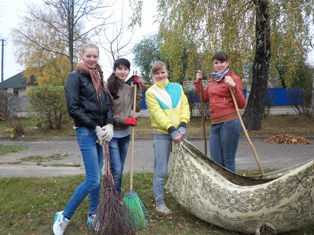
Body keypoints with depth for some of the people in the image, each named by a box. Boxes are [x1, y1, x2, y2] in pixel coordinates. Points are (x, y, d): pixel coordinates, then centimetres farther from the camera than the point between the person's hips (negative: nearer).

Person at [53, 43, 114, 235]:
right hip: (86, 132, -7)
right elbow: (73, 108, -13)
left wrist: (109, 125, -5)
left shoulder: (98, 78, 15)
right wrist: (95, 127, -14)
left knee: (97, 177, 12)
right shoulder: (75, 77, -6)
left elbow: (107, 105, 13)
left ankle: (93, 217, 26)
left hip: (100, 132, 7)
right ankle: (64, 217, 7)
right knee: (93, 180, -9)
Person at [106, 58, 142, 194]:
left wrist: (138, 89, 1)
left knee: (120, 170, 15)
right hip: (112, 133, -6)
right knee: (116, 170, -6)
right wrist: (125, 120, -16)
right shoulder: (108, 88, -13)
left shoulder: (129, 89, 6)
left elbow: (137, 108, 8)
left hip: (125, 134, 7)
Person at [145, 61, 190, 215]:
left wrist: (182, 126, -12)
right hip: (162, 135, -3)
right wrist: (172, 131, -18)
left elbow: (185, 107, 3)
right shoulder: (151, 92, 1)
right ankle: (159, 203, 10)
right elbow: (157, 114, -9)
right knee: (161, 171, -1)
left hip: (179, 133, 4)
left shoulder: (177, 88, 11)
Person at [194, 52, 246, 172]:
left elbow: (242, 104, -7)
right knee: (216, 162, 8)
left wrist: (234, 86, -19)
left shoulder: (233, 78, -3)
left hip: (229, 123, -6)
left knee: (228, 160, 1)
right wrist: (198, 82, 21)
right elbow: (205, 98, 29)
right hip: (215, 124, 6)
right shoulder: (212, 79, 16)